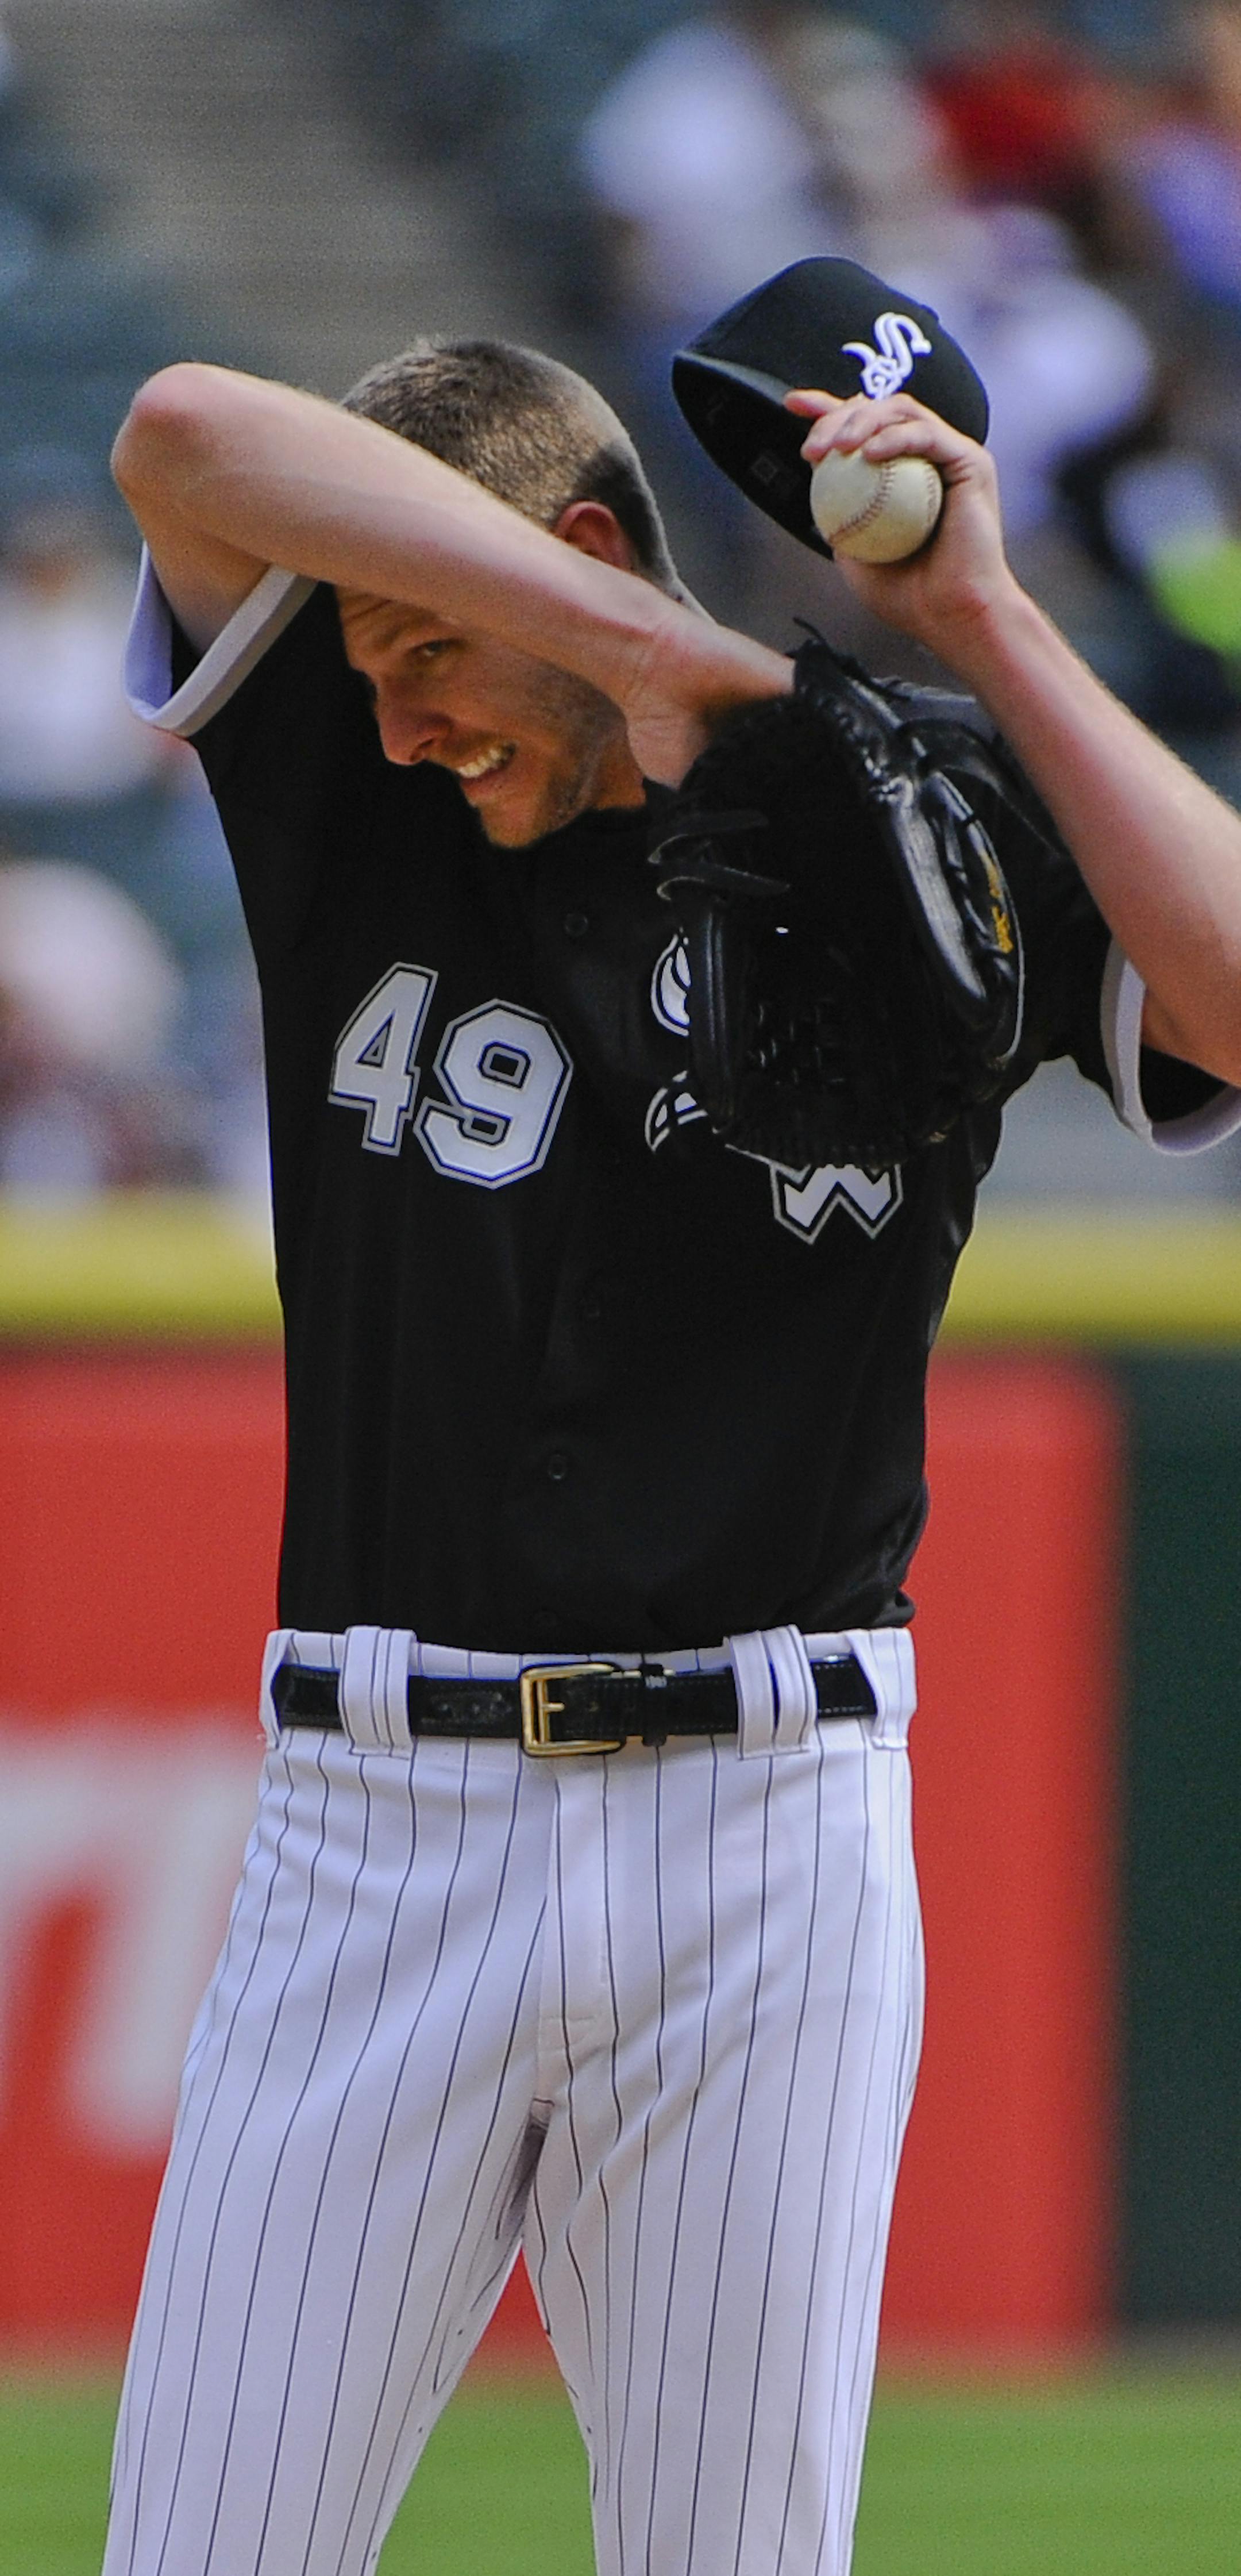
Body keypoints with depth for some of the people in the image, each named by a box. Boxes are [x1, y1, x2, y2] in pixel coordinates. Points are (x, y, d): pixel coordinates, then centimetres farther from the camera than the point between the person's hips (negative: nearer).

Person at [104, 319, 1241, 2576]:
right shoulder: (353, 810, 8)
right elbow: (191, 439, -9)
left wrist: (981, 628, -12)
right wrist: (681, 654, -16)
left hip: (771, 1831, -1)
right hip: (382, 1824, 1)